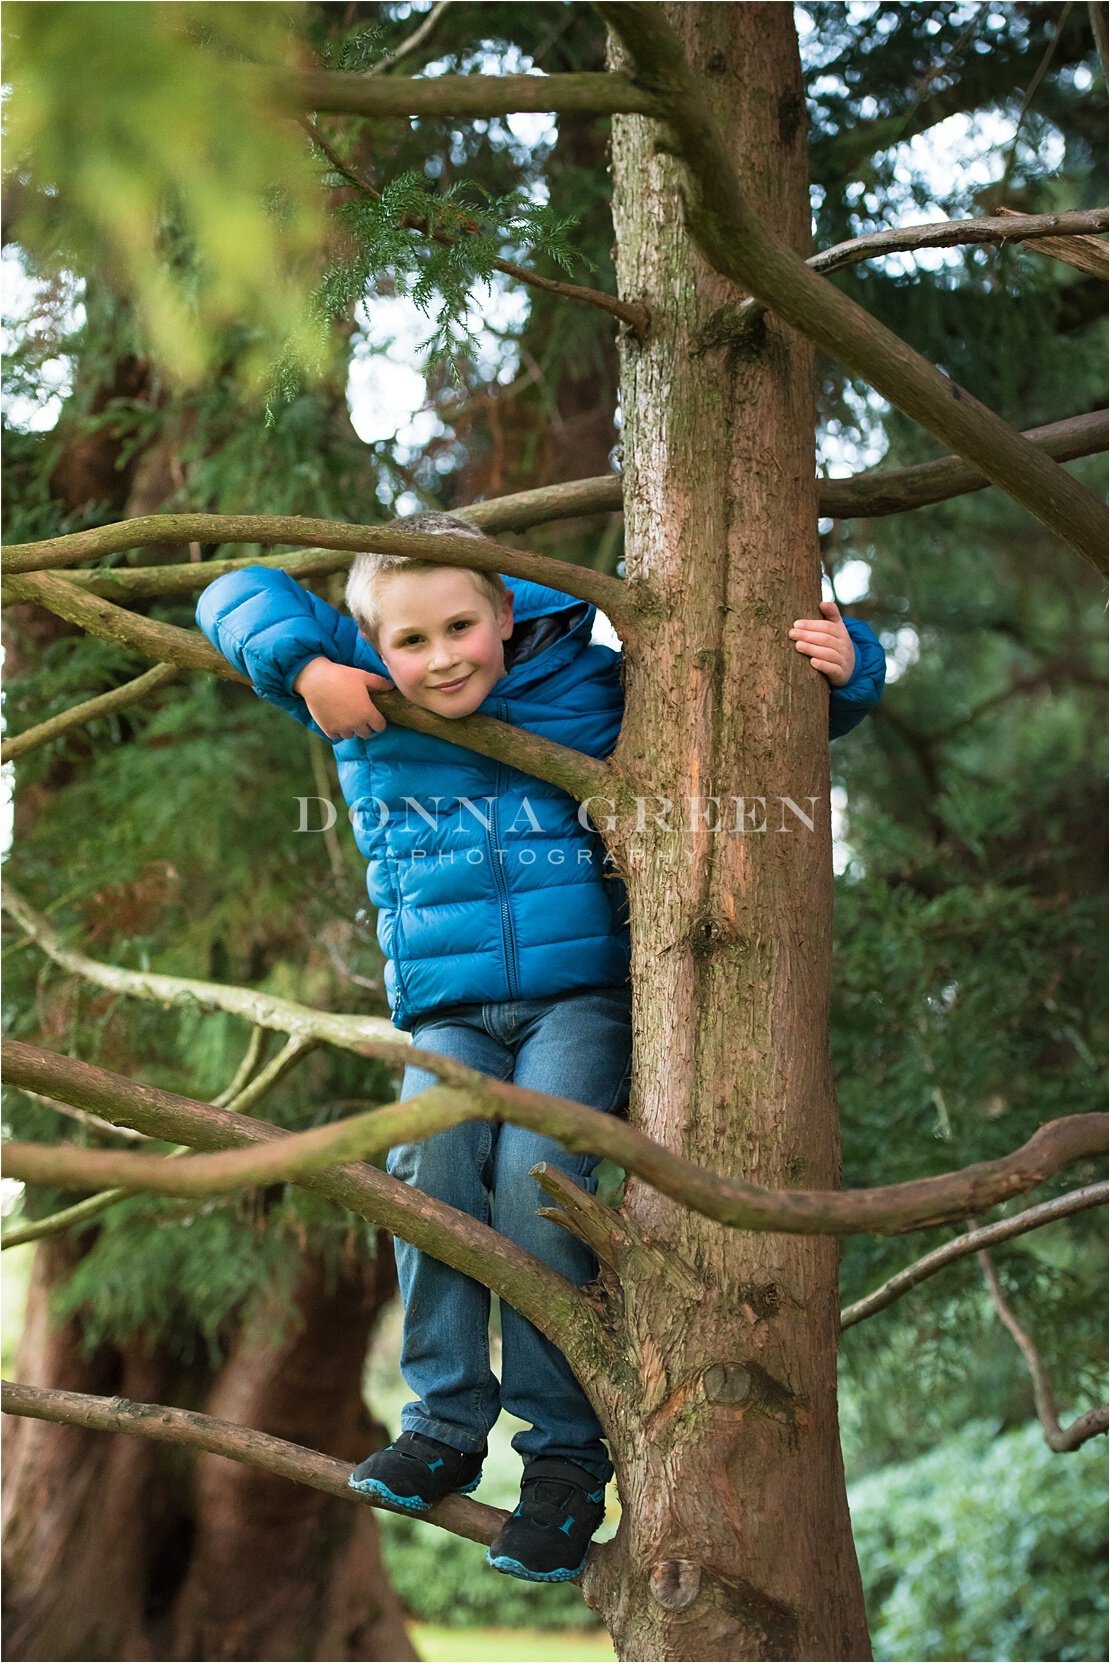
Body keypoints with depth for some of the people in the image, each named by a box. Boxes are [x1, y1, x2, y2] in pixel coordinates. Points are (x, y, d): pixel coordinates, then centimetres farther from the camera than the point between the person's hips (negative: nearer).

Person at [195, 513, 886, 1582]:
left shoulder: (594, 686, 3)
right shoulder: (363, 705, 8)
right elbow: (240, 597, 12)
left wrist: (844, 665, -9)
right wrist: (303, 663, -7)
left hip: (581, 996, -2)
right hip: (448, 1012, 2)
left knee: (535, 1181, -25)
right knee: (433, 1162, -26)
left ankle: (566, 1455, -13)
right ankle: (445, 1423, -11)